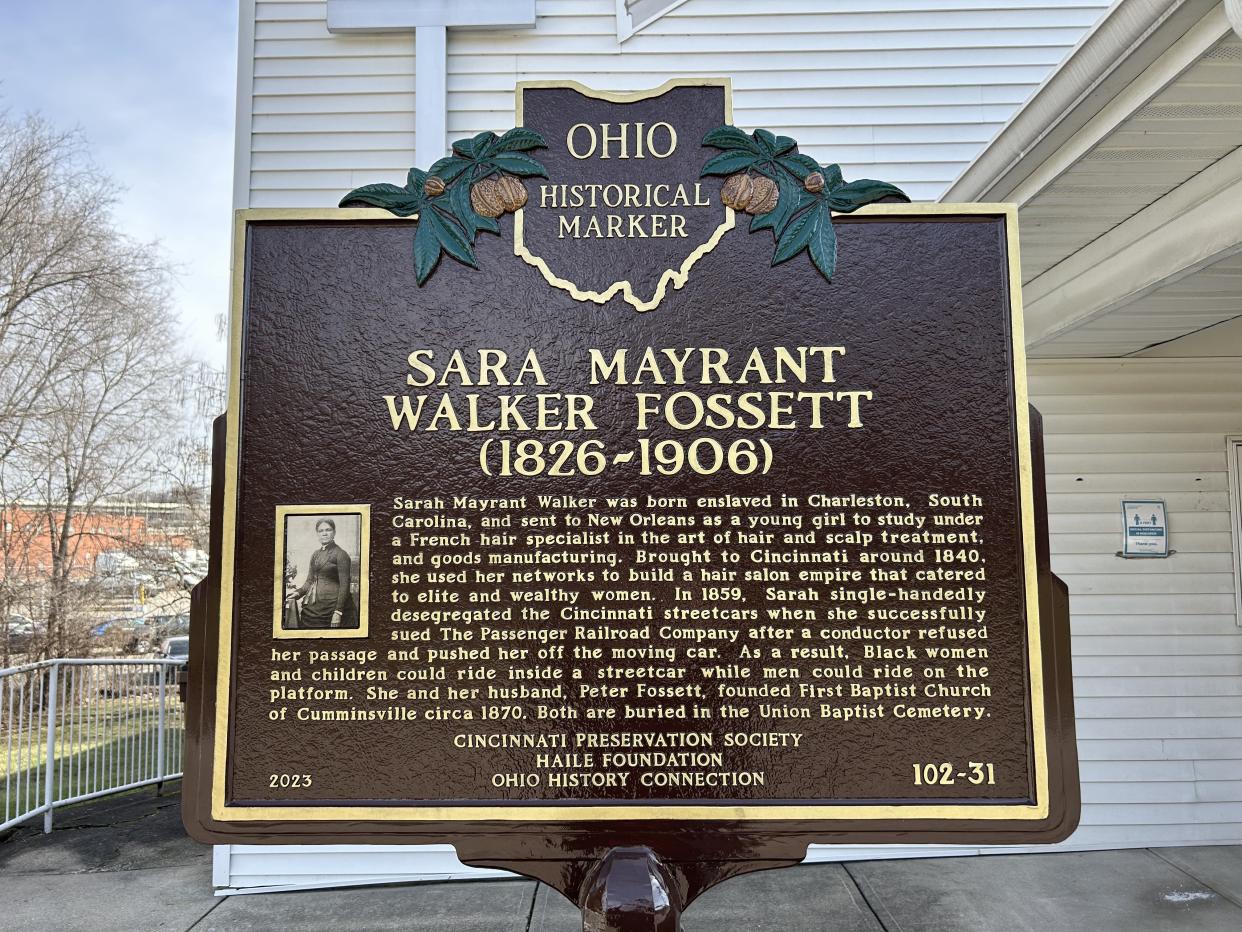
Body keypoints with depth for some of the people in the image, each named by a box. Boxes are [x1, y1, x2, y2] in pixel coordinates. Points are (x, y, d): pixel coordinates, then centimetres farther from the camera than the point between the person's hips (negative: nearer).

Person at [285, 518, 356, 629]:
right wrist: (298, 593, -3)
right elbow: (309, 581, 17)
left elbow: (344, 585, -11)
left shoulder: (340, 554, -7)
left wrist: (338, 612, -17)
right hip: (313, 606, 6)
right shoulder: (315, 555, 14)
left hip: (332, 605, -6)